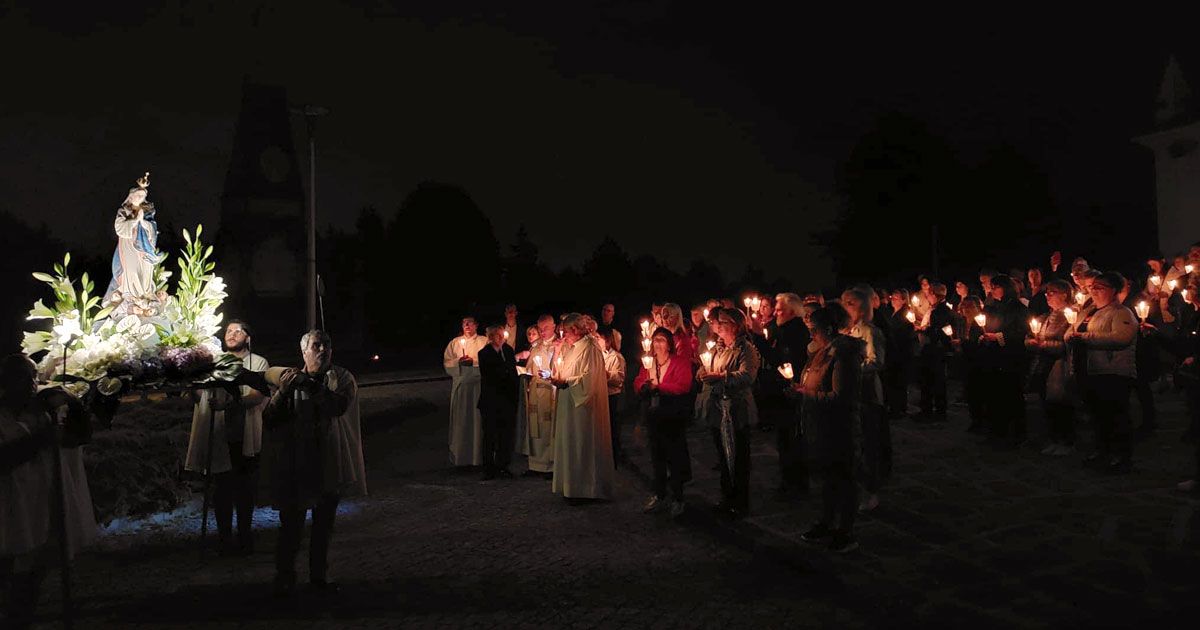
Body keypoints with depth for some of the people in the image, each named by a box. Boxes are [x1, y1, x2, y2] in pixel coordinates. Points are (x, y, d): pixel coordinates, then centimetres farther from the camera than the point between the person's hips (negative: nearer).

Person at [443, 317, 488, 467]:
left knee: (478, 419, -2)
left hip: (478, 384, -2)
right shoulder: (454, 342, 13)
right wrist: (459, 362, -9)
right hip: (459, 384, 2)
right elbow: (446, 363, 8)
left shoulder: (484, 342, 6)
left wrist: (474, 361, -15)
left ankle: (478, 455, 5)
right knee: (460, 420, 1)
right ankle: (460, 457, 8)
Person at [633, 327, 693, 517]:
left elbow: (683, 386, -18)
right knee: (657, 457, 13)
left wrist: (658, 385, -16)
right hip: (653, 414, 6)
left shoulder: (680, 363, -5)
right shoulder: (648, 362, 14)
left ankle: (677, 499, 9)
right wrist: (644, 385, -13)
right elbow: (637, 384, 10)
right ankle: (659, 496, 25)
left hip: (673, 416, -6)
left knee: (675, 456, -1)